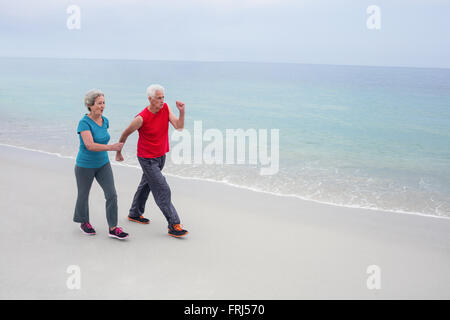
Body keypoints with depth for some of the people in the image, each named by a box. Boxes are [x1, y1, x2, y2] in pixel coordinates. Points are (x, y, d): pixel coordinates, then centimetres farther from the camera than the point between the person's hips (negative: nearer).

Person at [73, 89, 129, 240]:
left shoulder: (105, 121, -2)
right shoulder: (84, 123, -23)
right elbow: (90, 145, -35)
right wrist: (111, 147, -47)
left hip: (102, 164, 5)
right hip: (85, 166, -5)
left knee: (112, 194, -5)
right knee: (84, 195, 14)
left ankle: (113, 229, 3)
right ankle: (84, 222, 38)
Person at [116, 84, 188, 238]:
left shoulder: (166, 108, -7)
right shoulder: (141, 118, -23)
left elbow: (179, 126, -15)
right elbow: (125, 134, -8)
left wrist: (182, 112, -32)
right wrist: (118, 152, 3)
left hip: (161, 156, 7)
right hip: (147, 159, -7)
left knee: (146, 184, 22)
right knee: (162, 190, -10)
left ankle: (134, 213, 41)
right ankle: (174, 225, -7)